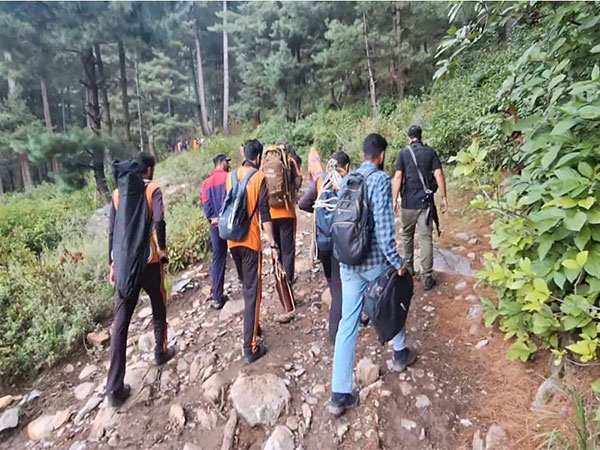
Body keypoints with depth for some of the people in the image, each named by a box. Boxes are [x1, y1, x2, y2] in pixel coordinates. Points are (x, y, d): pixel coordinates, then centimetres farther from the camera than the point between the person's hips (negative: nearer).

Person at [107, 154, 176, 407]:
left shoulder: (118, 193, 10)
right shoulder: (153, 189, -3)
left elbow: (112, 232, 10)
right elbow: (159, 221, -20)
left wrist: (112, 263, 15)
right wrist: (162, 249, -7)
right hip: (149, 260, -3)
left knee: (120, 321, 3)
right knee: (158, 307, 20)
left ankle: (115, 387, 4)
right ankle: (161, 352, 38)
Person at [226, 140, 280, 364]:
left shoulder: (230, 177, 8)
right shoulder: (259, 177, -8)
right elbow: (264, 214, -13)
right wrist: (273, 243, -10)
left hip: (233, 240, 6)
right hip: (251, 240, -6)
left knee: (246, 286, 22)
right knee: (253, 291, -2)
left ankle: (252, 327, 38)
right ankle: (250, 348, 1)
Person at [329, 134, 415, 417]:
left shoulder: (346, 180, 7)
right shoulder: (380, 179, -13)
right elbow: (383, 226, -20)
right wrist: (397, 262, -12)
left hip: (347, 262, 5)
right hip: (375, 261, -5)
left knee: (347, 323, 7)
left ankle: (340, 394, 12)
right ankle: (400, 354, 48)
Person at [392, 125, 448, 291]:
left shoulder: (404, 153, 1)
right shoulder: (430, 152, 4)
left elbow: (398, 177, -7)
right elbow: (439, 174, -3)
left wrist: (394, 199, -3)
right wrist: (444, 198, 2)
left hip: (408, 202, 0)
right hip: (426, 202, 0)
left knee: (407, 235, 18)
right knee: (426, 238, 1)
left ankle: (408, 267, 30)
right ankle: (427, 278, 1)